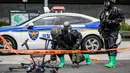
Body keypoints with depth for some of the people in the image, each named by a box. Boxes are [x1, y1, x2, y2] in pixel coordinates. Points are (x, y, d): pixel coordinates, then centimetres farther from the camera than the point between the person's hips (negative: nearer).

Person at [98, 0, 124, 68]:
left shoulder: (116, 10, -7)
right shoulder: (104, 11, 16)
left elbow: (121, 18, -12)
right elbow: (101, 21, 26)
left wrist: (112, 21, -19)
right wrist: (100, 27, 16)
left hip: (113, 30, -7)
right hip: (106, 31, 7)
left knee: (112, 46, -16)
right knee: (107, 46, 8)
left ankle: (113, 62, -17)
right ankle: (111, 61, 18)